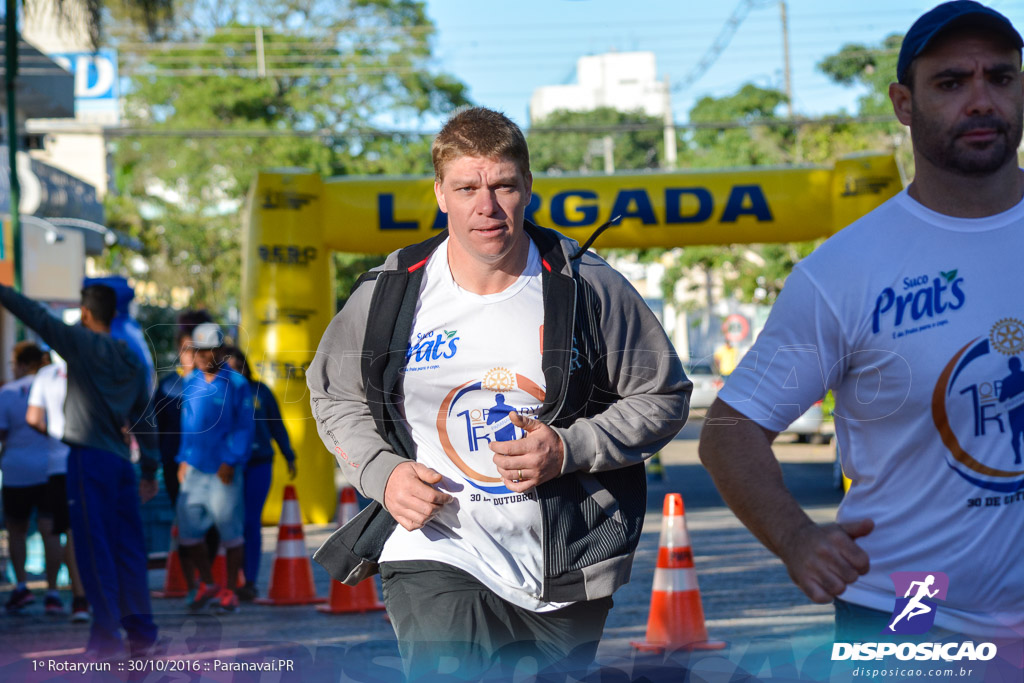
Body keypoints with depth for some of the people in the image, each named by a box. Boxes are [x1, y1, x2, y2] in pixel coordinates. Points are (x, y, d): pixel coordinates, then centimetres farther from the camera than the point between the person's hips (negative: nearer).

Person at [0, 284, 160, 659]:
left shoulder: (81, 343, -5)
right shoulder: (133, 360, 13)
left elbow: (36, 315, -8)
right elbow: (143, 419, 17)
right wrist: (151, 470, 21)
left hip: (88, 459, -6)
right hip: (121, 460, 6)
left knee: (94, 549, -4)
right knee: (128, 549, 8)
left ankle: (107, 634, -6)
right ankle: (141, 632, 9)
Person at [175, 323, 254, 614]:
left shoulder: (235, 384, -3)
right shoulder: (190, 382, 11)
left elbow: (243, 428, -5)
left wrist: (231, 461, -12)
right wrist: (183, 459, 11)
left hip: (224, 470, -5)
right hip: (194, 467, 5)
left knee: (230, 530, 0)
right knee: (188, 529, 4)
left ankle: (230, 590, 11)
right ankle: (207, 584, 21)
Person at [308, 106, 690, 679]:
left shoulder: (590, 289, -6)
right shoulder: (390, 295, -2)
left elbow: (664, 397, 2)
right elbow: (335, 395, 14)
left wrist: (568, 450, -14)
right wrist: (382, 472, -5)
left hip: (565, 574, 1)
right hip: (437, 554, -1)